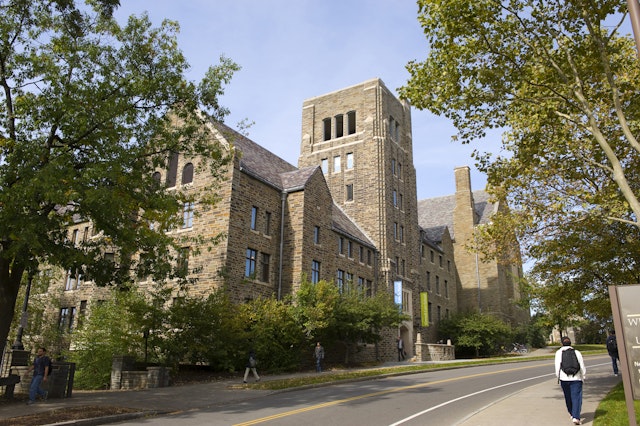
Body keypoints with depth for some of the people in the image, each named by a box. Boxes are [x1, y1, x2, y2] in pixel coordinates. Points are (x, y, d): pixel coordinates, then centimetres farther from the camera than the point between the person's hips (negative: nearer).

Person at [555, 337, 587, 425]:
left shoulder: (559, 353, 1)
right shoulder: (577, 352, 3)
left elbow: (557, 366, -4)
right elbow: (582, 366, 4)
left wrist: (558, 376, 8)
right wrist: (583, 376, 16)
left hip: (564, 378, 1)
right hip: (576, 378, -1)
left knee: (568, 398, 17)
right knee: (576, 397, -3)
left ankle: (572, 414, 31)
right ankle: (576, 417, -15)